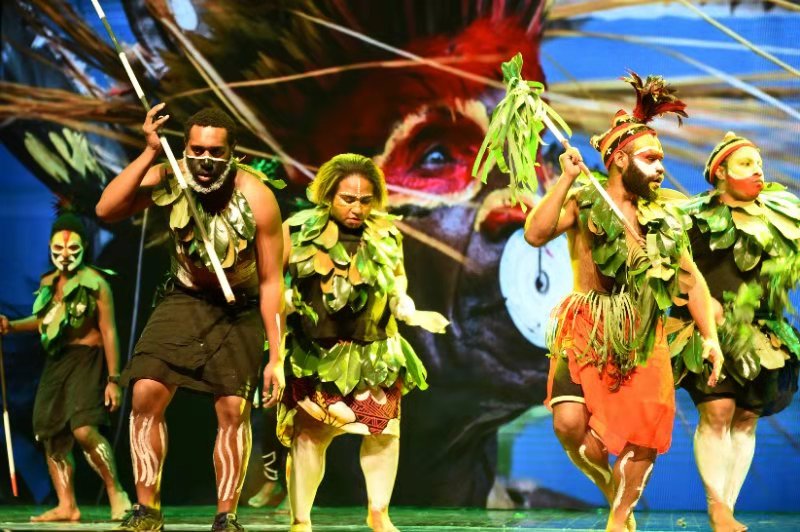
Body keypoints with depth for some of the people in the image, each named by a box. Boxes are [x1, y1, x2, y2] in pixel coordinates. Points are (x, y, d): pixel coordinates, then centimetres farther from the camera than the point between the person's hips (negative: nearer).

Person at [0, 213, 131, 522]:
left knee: (84, 429, -24)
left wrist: (113, 379, -13)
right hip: (55, 361, 8)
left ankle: (116, 494, -12)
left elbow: (108, 331, -9)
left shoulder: (95, 283, -9)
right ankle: (67, 507, 14)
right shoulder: (47, 283, 10)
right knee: (52, 437, 7)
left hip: (86, 359, -7)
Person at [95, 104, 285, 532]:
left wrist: (276, 357, -18)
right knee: (146, 393, -12)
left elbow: (271, 281, -19)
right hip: (185, 298, 2)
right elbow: (106, 210, -31)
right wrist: (149, 153, -36)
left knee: (233, 409, -10)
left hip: (240, 308, -2)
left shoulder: (256, 198, -25)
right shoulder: (170, 179, -19)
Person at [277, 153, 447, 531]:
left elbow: (396, 293, 6)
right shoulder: (300, 231, -8)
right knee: (309, 432, -6)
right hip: (316, 353, -2)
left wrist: (413, 314, -12)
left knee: (384, 428, 3)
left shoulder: (386, 235, -1)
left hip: (373, 351, 3)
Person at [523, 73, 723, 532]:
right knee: (570, 421, -20)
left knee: (646, 433, -1)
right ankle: (609, 482, 12)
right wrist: (566, 179, -21)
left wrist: (711, 336, 2)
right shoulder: (583, 202, -3)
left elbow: (692, 278, 12)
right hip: (587, 329, -4)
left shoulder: (667, 216, 9)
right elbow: (535, 235, -19)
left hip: (644, 335, 4)